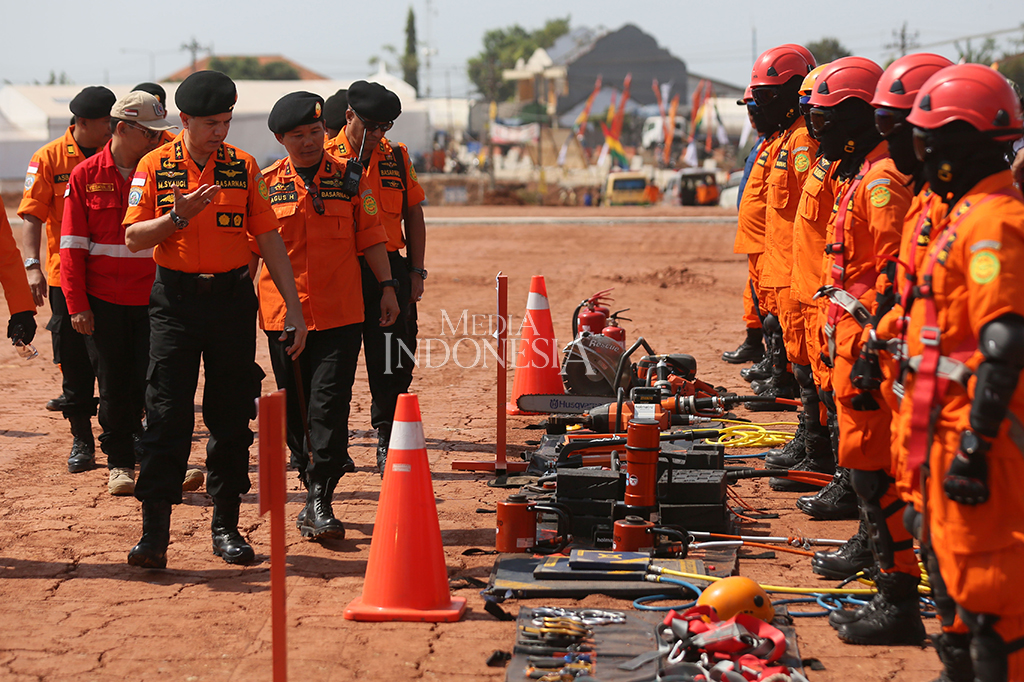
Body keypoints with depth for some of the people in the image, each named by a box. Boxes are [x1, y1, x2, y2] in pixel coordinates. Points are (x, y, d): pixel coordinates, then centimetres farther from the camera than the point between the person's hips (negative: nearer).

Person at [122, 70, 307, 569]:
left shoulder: (244, 167, 4)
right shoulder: (155, 167, 1)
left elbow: (268, 239, 5)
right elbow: (133, 239, -1)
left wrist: (293, 306, 0)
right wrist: (178, 215, -19)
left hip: (232, 299, 2)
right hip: (175, 300, -2)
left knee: (232, 417, 5)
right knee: (167, 415, -6)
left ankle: (226, 525, 15)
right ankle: (154, 532, -5)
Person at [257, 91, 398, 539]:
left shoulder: (349, 177, 6)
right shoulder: (265, 183, 5)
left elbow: (370, 237, 10)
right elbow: (250, 248, 10)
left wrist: (387, 287, 5)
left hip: (340, 314, -1)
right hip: (283, 313, 1)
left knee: (329, 405, -10)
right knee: (295, 409, 7)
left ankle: (319, 502, -10)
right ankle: (315, 483, 22)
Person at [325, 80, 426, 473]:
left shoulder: (397, 157, 10)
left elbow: (413, 215, 14)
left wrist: (416, 271, 9)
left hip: (389, 268, 2)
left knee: (393, 365, 1)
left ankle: (387, 440, 13)